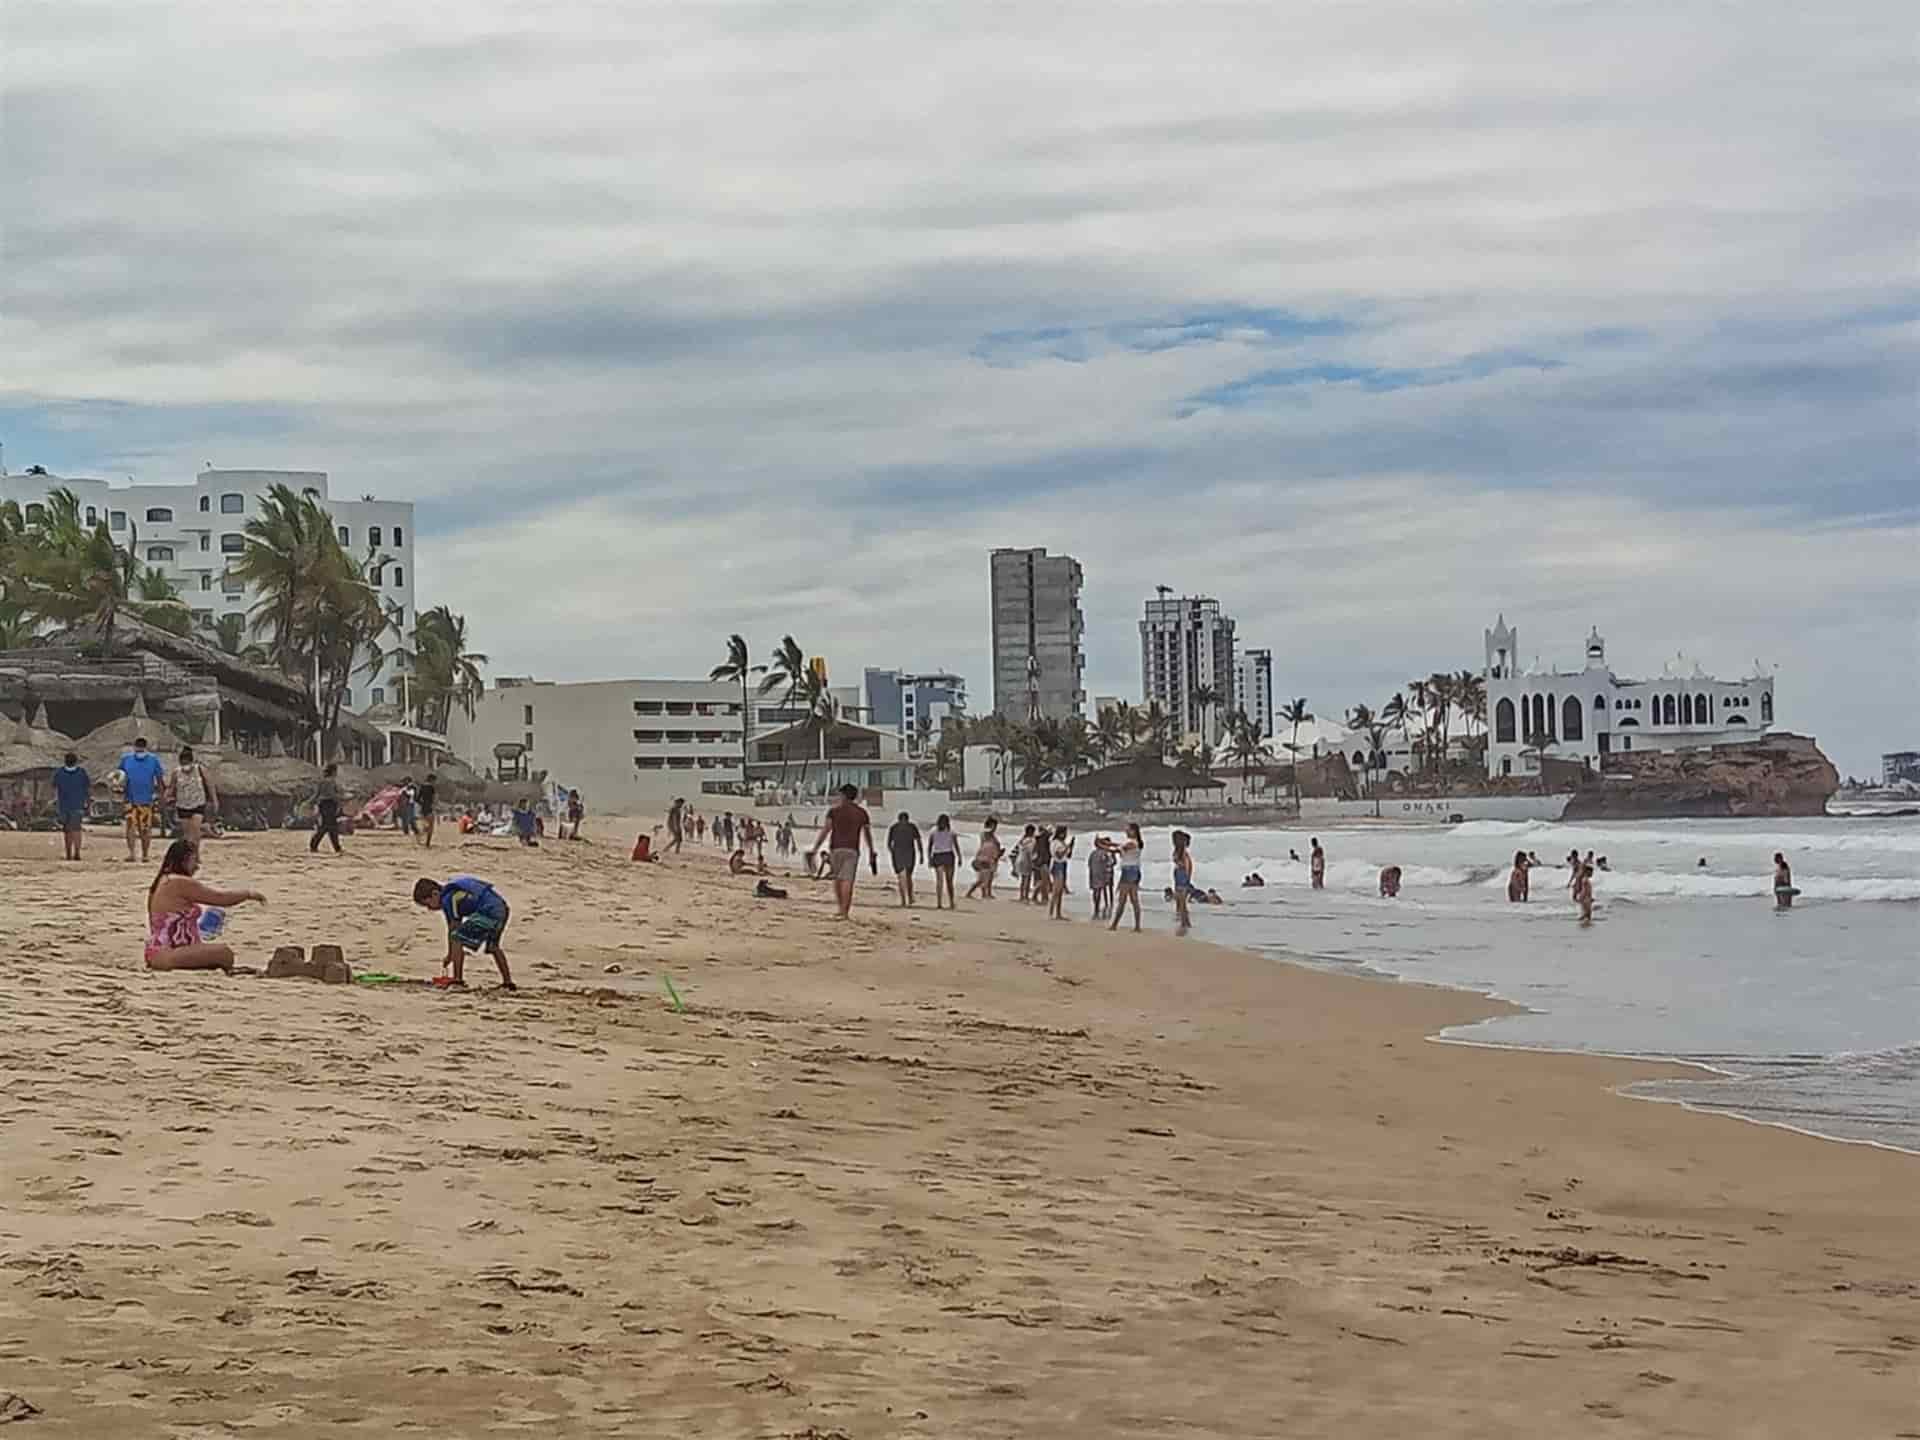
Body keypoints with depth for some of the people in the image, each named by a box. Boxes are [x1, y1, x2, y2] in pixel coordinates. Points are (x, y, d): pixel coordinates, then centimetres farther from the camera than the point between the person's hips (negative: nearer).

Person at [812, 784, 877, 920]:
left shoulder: (834, 811, 5)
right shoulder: (862, 813, 11)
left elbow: (825, 830, -4)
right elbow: (868, 835, 13)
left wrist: (814, 849, -4)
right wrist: (871, 854, 23)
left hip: (836, 848, 0)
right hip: (852, 850, 0)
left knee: (837, 878, 16)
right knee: (847, 881, -7)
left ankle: (841, 908, 11)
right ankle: (844, 912, -16)